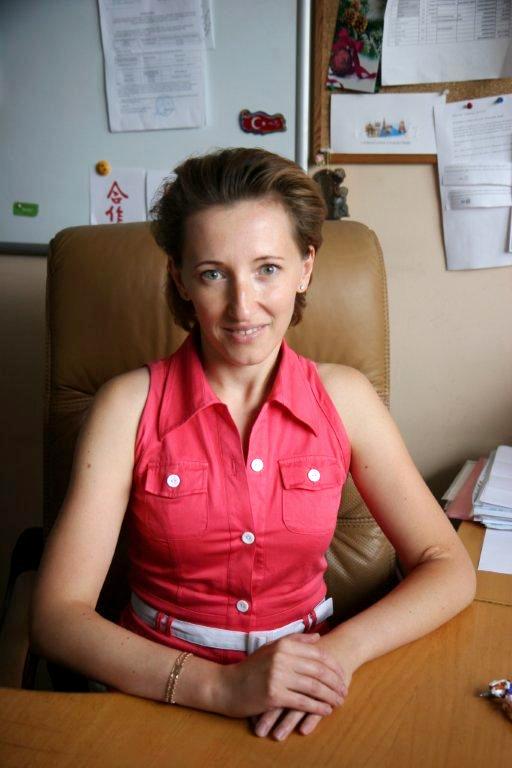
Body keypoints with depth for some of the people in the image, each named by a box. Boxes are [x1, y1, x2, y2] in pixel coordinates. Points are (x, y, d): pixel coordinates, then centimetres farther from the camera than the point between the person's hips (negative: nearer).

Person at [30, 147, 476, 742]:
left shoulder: (343, 396, -2)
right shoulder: (131, 404, -8)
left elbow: (449, 569, -1)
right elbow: (56, 615, -12)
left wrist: (341, 650, -18)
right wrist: (222, 686, -24)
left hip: (303, 689, 2)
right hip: (160, 688, -1)